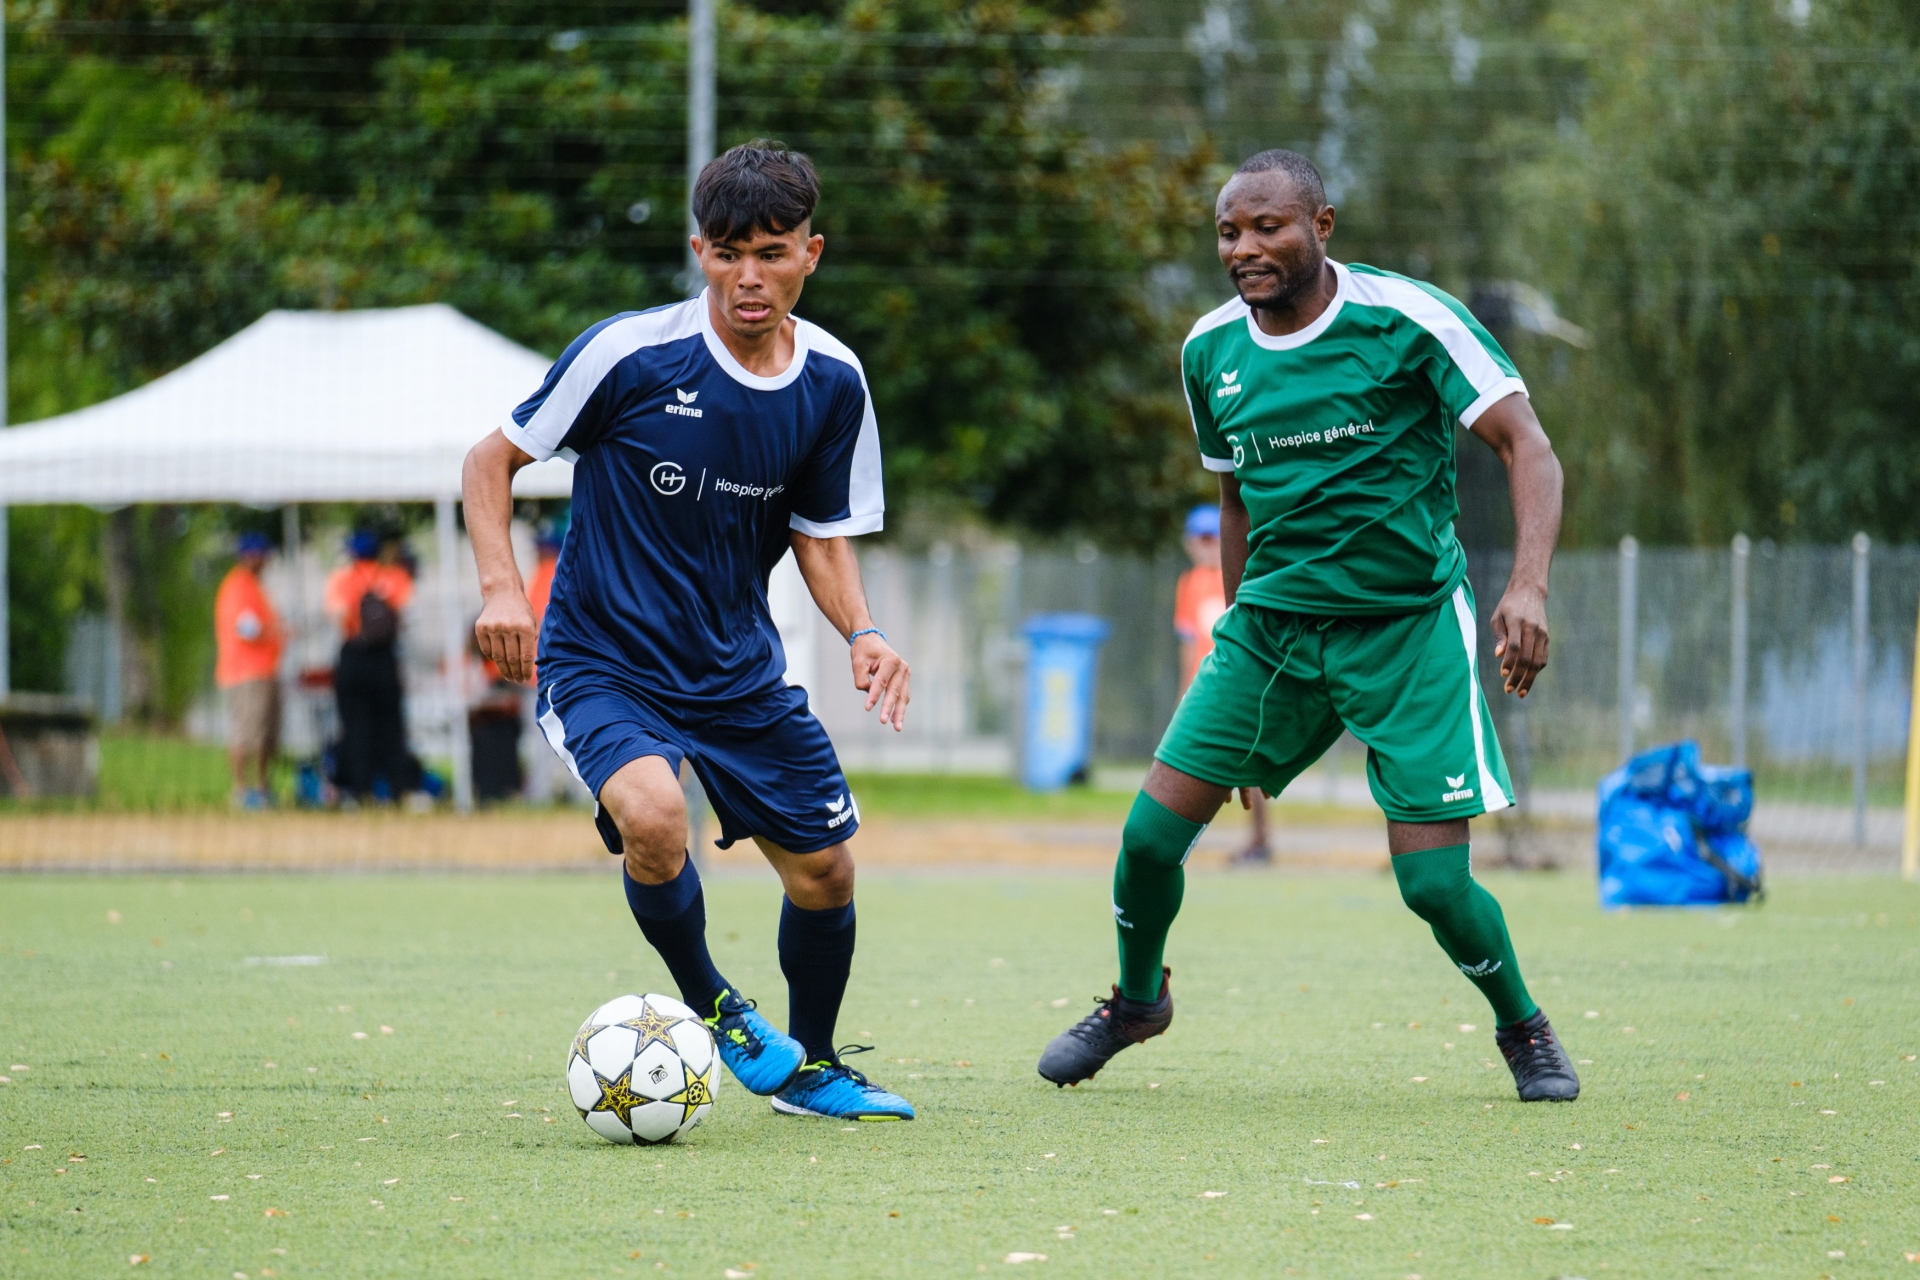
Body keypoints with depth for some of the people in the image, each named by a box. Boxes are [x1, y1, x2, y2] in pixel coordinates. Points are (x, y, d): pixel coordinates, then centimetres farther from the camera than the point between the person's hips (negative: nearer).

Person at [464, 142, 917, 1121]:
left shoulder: (833, 383, -3)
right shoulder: (630, 353, -17)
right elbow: (493, 459, -6)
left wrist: (861, 632, -9)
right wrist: (500, 588, -20)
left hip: (740, 668, 5)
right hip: (602, 662, -5)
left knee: (825, 869, 6)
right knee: (651, 815, -32)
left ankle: (809, 1067, 34)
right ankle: (710, 1006, -3)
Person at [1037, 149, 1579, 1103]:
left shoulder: (1407, 319, -14)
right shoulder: (1211, 351, 3)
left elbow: (1527, 449, -15)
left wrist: (1527, 585, -30)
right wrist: (1239, 628, 19)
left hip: (1410, 625, -4)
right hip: (1272, 620, 4)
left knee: (1434, 882, -11)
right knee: (1152, 831, -3)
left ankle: (1524, 1030, 19)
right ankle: (1137, 999, 27)